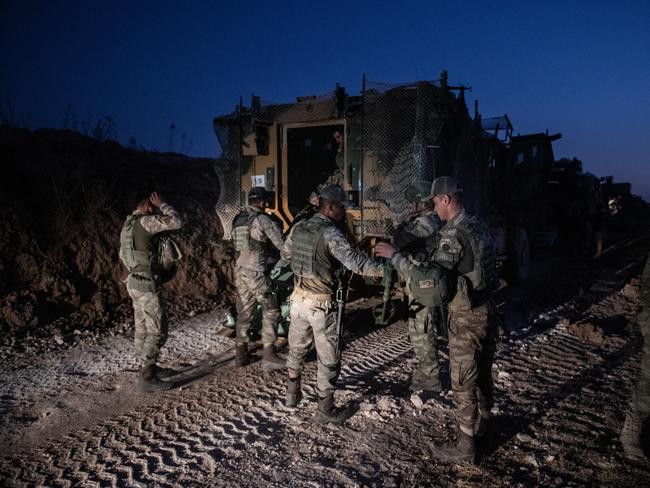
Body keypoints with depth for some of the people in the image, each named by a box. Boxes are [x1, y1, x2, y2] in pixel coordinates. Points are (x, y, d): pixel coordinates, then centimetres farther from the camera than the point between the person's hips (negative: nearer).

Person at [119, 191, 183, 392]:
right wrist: (163, 205, -7)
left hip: (135, 282, 10)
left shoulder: (128, 225, 16)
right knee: (157, 331, -6)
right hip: (147, 284, -10)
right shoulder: (144, 222, -16)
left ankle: (148, 367, 28)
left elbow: (123, 255, 24)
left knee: (143, 328, 17)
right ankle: (147, 377, -5)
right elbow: (177, 222, -21)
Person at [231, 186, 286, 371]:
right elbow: (281, 243, -12)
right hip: (257, 272, -7)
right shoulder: (263, 219, -10)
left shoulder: (238, 219, 11)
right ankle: (268, 356, 0)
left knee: (244, 312, 15)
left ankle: (241, 353, 22)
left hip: (240, 270, 7)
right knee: (271, 311, 1)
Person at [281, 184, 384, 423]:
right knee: (328, 358, 7)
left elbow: (285, 256, 17)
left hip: (299, 298, 7)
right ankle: (325, 410, 19)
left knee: (297, 348, 24)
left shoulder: (298, 228, 3)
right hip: (323, 304, -7)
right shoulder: (330, 233, -20)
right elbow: (354, 261, -32)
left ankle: (292, 393, 41)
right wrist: (386, 268, -31)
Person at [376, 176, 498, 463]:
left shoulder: (455, 234, -22)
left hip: (466, 316, -9)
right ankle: (481, 422, 43)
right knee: (482, 372, 23)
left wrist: (394, 256, -19)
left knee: (463, 382, 3)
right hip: (485, 309, 9)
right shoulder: (478, 227, 6)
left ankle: (465, 448, 15)